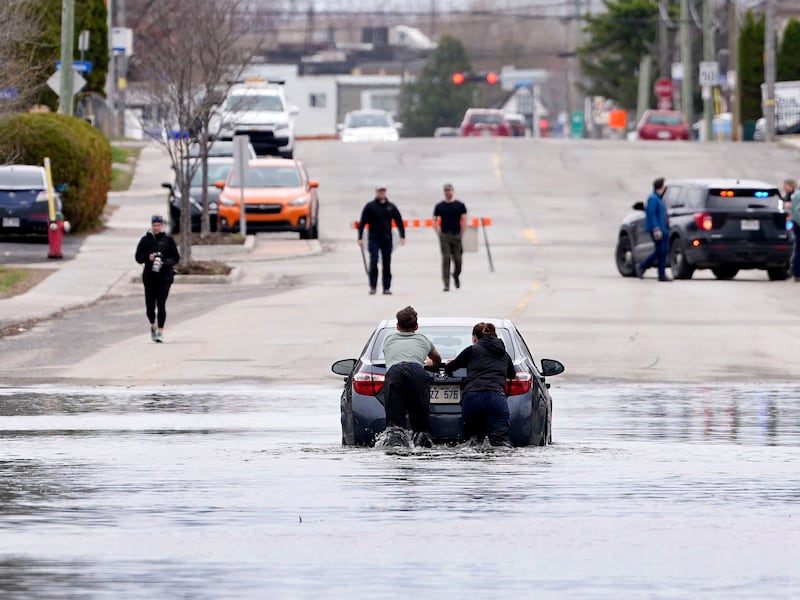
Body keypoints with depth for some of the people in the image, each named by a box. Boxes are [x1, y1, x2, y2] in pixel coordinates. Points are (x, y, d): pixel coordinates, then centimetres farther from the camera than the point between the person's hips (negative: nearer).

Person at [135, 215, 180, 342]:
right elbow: (138, 257, 4)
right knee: (150, 305, 4)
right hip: (149, 277, 2)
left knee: (161, 304, -11)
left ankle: (160, 332, -8)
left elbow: (176, 258, 3)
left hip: (164, 276, -2)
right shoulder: (145, 240, 6)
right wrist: (148, 258, -15)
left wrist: (164, 263, -14)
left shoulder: (168, 240, 3)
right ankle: (153, 326, 32)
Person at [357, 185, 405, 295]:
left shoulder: (391, 207, 7)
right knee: (373, 262, -12)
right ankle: (372, 286, -8)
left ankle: (387, 287, 8)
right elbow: (362, 223, -1)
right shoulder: (370, 206, 1)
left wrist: (402, 236, 0)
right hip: (374, 239, -2)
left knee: (387, 264, 4)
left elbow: (399, 222, 10)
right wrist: (360, 238, -8)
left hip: (387, 239, 2)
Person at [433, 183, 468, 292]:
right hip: (444, 236, 0)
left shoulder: (460, 205, 4)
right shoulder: (439, 206, 6)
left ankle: (456, 276, 31)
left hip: (456, 235, 0)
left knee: (458, 260, 0)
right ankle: (446, 284, -8)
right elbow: (435, 221, 11)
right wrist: (438, 234, 1)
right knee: (446, 259, -7)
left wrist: (461, 234, -1)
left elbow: (464, 220, 4)